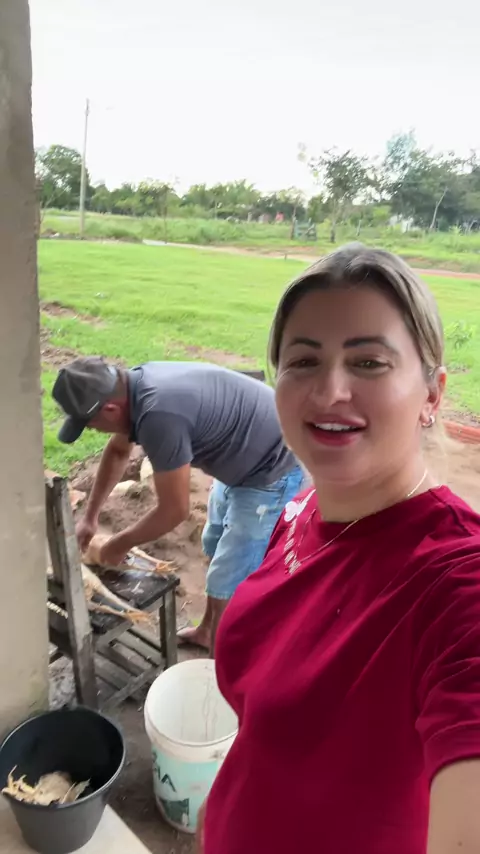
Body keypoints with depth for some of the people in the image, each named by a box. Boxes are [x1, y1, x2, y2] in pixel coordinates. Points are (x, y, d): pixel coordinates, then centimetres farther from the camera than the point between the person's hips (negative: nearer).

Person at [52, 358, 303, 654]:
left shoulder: (158, 416, -34)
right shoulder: (137, 386, -6)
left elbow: (175, 510, -22)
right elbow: (118, 452, 13)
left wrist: (121, 543, -6)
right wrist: (90, 517, 15)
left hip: (271, 471, -10)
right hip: (244, 459, 10)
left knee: (228, 583, -2)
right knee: (216, 548, 24)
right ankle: (208, 630, 46)